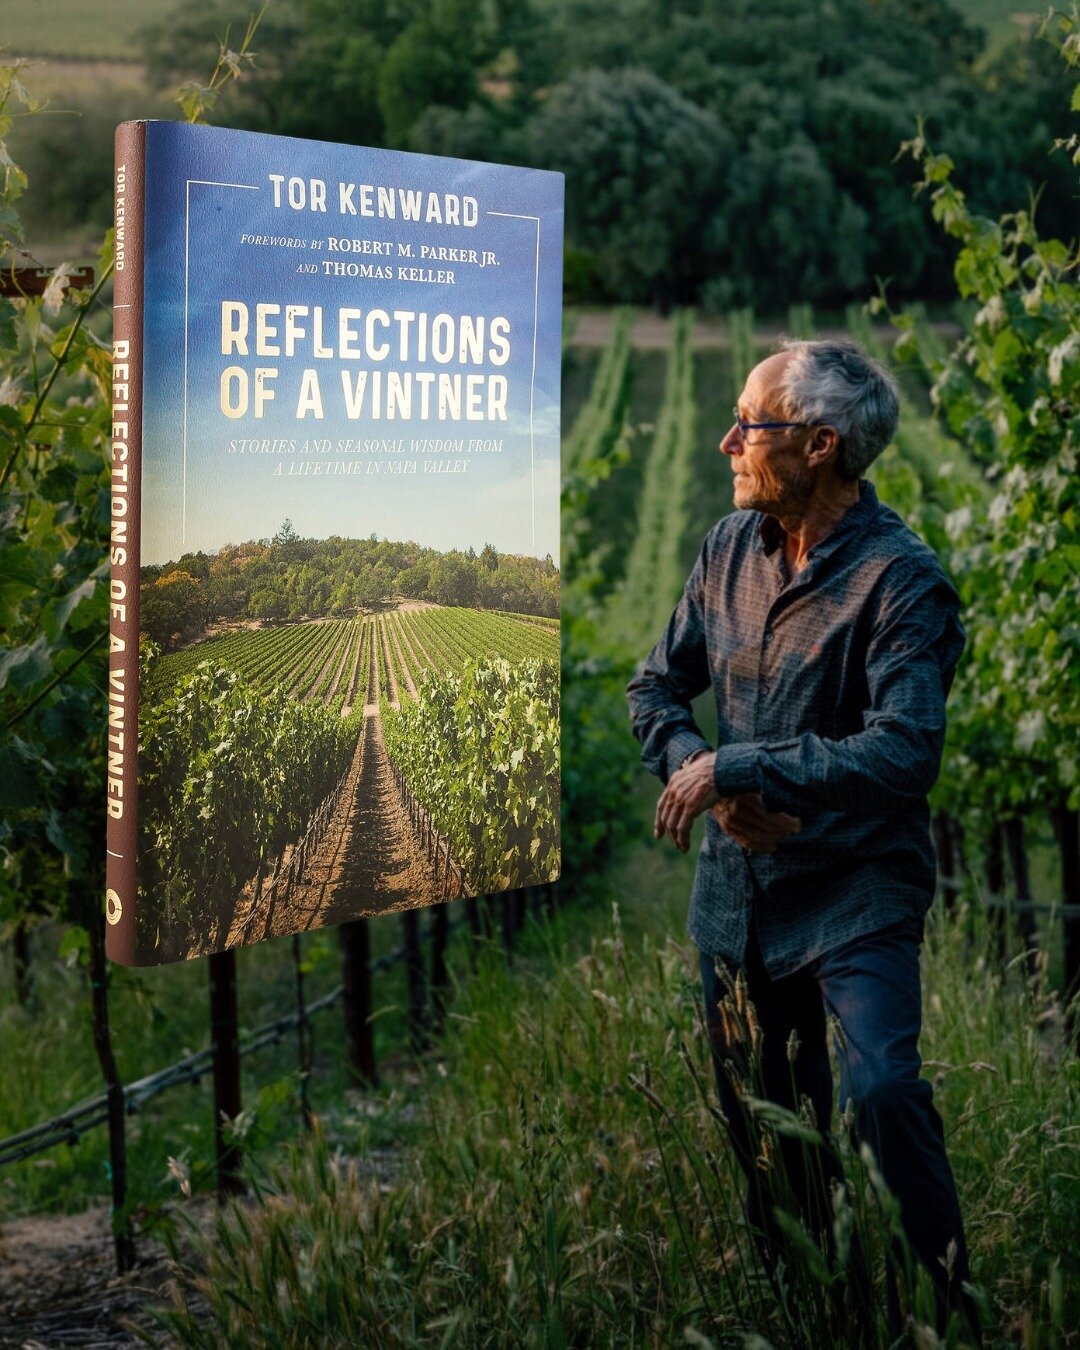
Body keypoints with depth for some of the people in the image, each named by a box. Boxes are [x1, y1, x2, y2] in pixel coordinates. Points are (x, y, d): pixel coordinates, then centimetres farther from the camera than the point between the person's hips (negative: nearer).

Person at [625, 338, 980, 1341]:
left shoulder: (900, 581, -17)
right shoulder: (731, 546, 3)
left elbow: (903, 752, -28)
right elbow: (656, 687, 10)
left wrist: (733, 766, -25)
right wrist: (697, 774, -10)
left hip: (855, 892, -6)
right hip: (737, 889, 6)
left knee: (879, 1091, -24)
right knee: (761, 1124, 15)